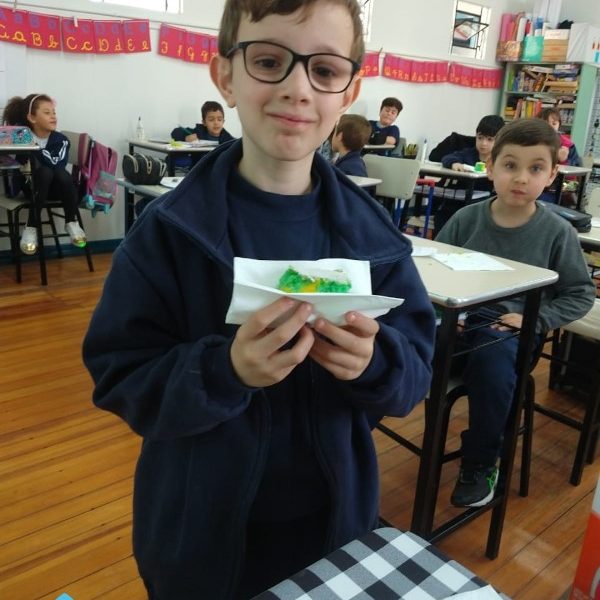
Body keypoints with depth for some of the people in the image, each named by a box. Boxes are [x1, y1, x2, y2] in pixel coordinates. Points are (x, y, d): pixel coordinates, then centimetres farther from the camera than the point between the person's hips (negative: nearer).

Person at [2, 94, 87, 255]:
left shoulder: (61, 140, -6)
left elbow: (57, 163, -23)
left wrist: (33, 151, -27)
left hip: (56, 187, 1)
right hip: (33, 187, -1)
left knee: (62, 174, -32)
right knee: (45, 172, -33)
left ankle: (71, 222, -16)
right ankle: (31, 227, -28)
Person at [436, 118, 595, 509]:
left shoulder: (558, 232, -2)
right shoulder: (467, 219, 2)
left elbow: (581, 295, 5)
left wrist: (534, 319, -8)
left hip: (512, 330, -1)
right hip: (457, 320, 2)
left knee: (491, 359, -35)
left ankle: (481, 465, -9)